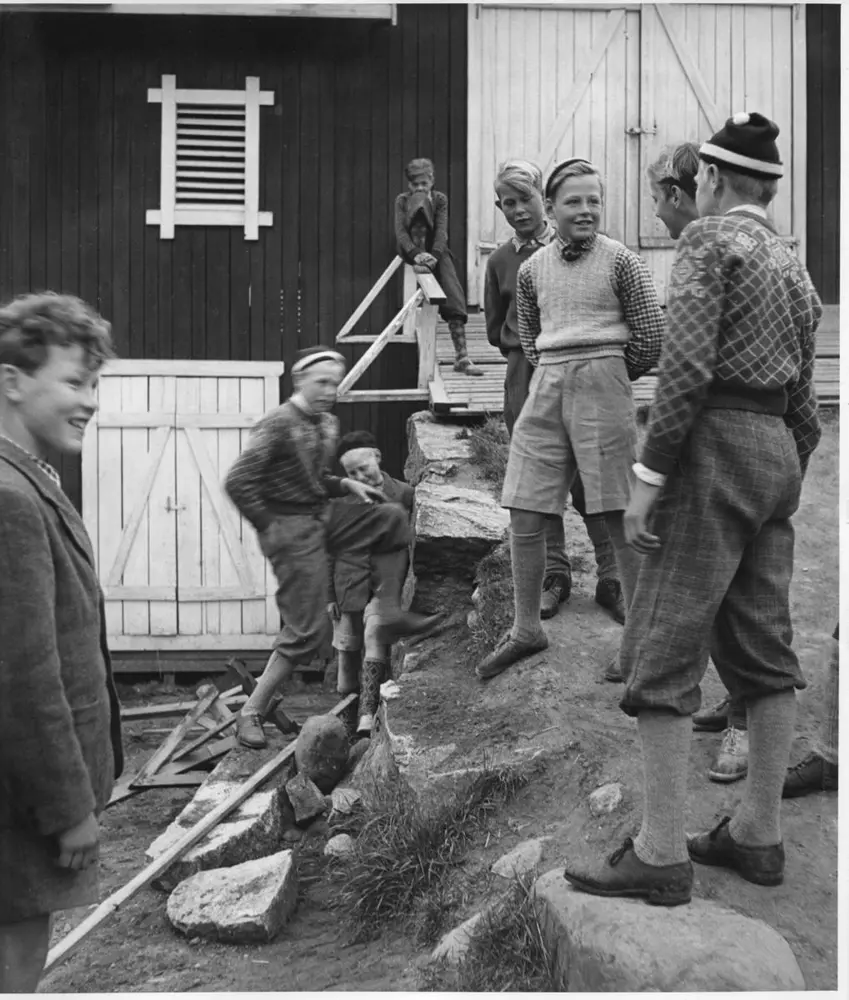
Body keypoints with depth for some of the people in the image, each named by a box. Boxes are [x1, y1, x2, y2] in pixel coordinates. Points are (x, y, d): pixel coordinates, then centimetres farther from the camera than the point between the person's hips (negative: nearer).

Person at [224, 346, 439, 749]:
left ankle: (389, 616, 7)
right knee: (307, 630, -6)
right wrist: (268, 528, -17)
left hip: (324, 517, 8)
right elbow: (237, 482, -20)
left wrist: (345, 484, 7)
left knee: (392, 518, 3)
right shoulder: (278, 425, -16)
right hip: (291, 530, -8)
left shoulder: (328, 424, 10)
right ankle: (251, 713, 6)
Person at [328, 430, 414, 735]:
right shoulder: (339, 498, 6)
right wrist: (328, 595, 7)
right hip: (349, 585, 3)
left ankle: (368, 713, -29)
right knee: (347, 650, 6)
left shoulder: (404, 494, 1)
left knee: (376, 629, -27)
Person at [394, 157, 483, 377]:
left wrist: (434, 255, -30)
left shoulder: (440, 199, 3)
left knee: (454, 295, -22)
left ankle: (462, 356, -23)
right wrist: (415, 253, -33)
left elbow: (442, 232, -10)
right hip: (411, 249, -1)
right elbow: (400, 232, -13)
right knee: (419, 202, -22)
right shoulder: (402, 200, 1)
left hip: (436, 250, 1)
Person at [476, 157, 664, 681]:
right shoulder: (533, 269, 12)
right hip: (546, 388, 5)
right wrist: (558, 370, 14)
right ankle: (526, 630, 18)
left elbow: (652, 333, 1)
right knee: (524, 518, 3)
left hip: (602, 385, -4)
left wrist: (611, 374, 10)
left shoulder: (621, 260, -1)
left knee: (620, 519, -3)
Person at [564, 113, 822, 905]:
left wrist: (649, 474, -17)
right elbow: (804, 400, 19)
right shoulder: (792, 264, 21)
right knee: (764, 648, 10)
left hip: (714, 447, -9)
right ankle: (757, 835, 20)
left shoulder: (709, 239, -4)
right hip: (777, 451, 9)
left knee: (663, 650, -7)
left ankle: (660, 854, -3)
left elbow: (687, 364, -18)